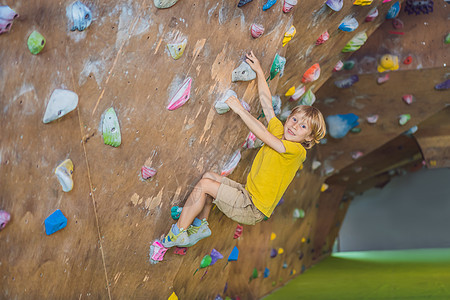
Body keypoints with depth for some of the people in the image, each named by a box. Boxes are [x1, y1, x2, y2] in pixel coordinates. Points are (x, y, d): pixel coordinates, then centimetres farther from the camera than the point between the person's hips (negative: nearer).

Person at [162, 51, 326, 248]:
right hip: (248, 193, 9)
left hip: (252, 210, -9)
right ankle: (200, 225, 14)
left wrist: (240, 109, -17)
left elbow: (261, 133, -23)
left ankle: (177, 233, -4)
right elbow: (266, 101, 9)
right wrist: (259, 71, 8)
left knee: (204, 184, -14)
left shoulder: (296, 150, -17)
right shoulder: (279, 133, 7)